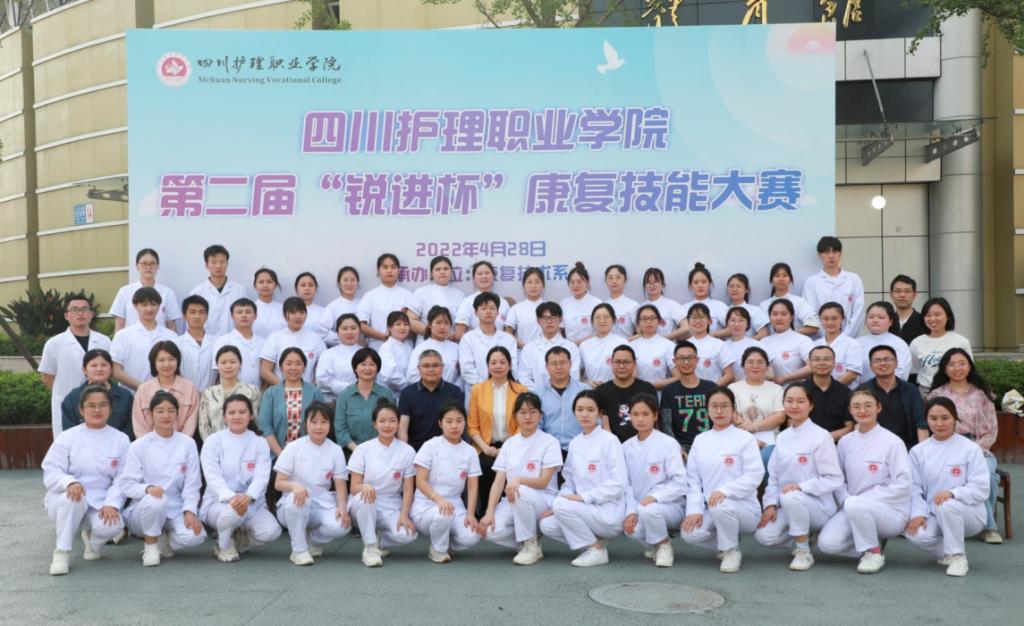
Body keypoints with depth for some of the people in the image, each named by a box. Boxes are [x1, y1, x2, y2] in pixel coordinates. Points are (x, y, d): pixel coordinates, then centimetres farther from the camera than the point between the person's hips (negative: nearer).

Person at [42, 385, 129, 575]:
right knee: (73, 498, -38)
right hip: (64, 501, -1)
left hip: (101, 504, 1)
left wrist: (111, 504, -19)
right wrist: (70, 482, -31)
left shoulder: (121, 439, 3)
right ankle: (62, 552, -18)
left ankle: (92, 540, 8)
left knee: (112, 526, -32)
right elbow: (51, 473, -8)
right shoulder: (66, 438, -1)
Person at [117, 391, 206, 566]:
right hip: (145, 508, -1)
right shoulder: (138, 445, -2)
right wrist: (148, 488, -28)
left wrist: (190, 511, -16)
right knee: (155, 500, -38)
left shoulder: (187, 443, 1)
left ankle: (163, 540, 6)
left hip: (176, 510, 1)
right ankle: (150, 544, -8)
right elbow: (126, 485, -8)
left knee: (194, 536, -29)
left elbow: (192, 485, 0)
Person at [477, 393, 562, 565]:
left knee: (521, 492, -38)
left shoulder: (549, 442, -6)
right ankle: (529, 538, 4)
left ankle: (532, 545, -15)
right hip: (513, 501, 4)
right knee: (491, 530, -26)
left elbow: (543, 481, -13)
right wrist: (489, 512, -15)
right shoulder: (509, 443, 6)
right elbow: (498, 482, 0)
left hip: (543, 501, -4)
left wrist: (519, 480, -31)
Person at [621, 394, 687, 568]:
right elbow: (626, 484, 3)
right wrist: (631, 511, -12)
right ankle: (653, 545, 8)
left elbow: (680, 482, -13)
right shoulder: (627, 447, 6)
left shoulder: (669, 444, -8)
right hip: (640, 507, 4)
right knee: (632, 527, -29)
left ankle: (665, 545, -4)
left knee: (648, 510, -36)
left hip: (671, 505, -4)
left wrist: (654, 497, -24)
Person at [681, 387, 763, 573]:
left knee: (721, 507, -37)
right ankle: (728, 543, 8)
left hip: (744, 507, -4)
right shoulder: (700, 440, 10)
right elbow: (692, 479, 7)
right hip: (710, 509, 4)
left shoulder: (745, 438, -3)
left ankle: (731, 551, -9)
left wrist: (725, 491, -27)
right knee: (690, 534, -22)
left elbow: (754, 475, -14)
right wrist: (695, 510, -7)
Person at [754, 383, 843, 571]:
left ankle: (804, 553, -16)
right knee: (764, 535, -20)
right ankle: (803, 538, 10)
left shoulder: (821, 436, -10)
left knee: (791, 498, -37)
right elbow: (773, 476, 11)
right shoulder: (782, 437, 8)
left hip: (818, 506, -5)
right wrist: (771, 504, -4)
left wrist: (800, 486, -23)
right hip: (788, 506, 5)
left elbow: (834, 479, -13)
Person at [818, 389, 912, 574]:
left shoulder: (892, 442, -8)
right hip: (853, 509, 5)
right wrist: (844, 500, -12)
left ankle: (874, 553, -12)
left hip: (891, 512, -5)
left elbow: (902, 485, -13)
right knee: (827, 543, -20)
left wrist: (861, 499, -17)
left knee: (856, 505, -38)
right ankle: (871, 542, 8)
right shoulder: (845, 442, 7)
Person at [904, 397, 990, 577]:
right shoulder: (918, 451, 5)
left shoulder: (971, 449, -4)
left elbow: (981, 489, -10)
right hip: (933, 515, 3)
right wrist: (918, 513, -18)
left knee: (947, 506, -37)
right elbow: (915, 488, 0)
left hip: (969, 514, -3)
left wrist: (952, 493, -28)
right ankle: (948, 552, 5)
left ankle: (957, 556, -12)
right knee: (916, 534, -29)